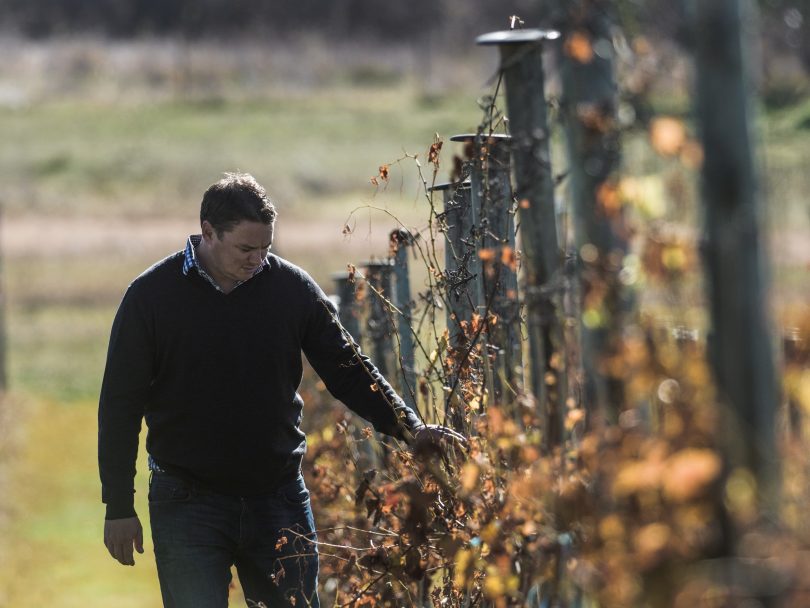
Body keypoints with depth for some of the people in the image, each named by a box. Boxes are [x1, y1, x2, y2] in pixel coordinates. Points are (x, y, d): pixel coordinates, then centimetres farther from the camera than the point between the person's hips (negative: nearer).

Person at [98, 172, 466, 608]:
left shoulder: (292, 288, 1)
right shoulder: (153, 295, -5)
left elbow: (348, 371, 7)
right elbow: (121, 404, -1)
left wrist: (408, 427, -8)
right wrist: (119, 507, -3)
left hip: (279, 498, 3)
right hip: (187, 502, -2)